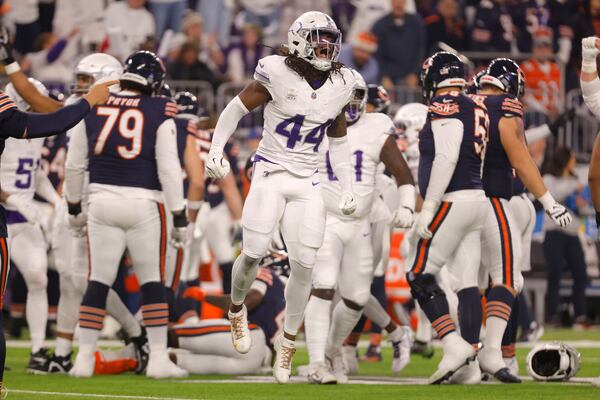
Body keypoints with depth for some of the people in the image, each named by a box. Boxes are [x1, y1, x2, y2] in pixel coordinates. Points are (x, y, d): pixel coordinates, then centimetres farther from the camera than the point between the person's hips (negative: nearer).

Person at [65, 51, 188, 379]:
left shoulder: (93, 109, 4)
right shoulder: (159, 113, -4)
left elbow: (74, 164, 9)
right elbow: (169, 169, -6)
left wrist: (74, 207, 22)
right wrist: (180, 217, 0)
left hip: (103, 202, 2)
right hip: (144, 204, -2)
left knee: (98, 282, 7)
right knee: (152, 283, 7)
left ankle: (84, 358, 6)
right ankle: (158, 359, 5)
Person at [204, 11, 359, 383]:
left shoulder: (339, 85, 5)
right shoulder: (279, 74, -9)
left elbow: (338, 142, 17)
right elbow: (236, 108, 1)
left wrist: (348, 188, 11)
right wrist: (216, 149, -9)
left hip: (307, 184, 3)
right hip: (270, 174, -3)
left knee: (304, 264, -3)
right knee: (254, 254, -12)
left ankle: (289, 340, 14)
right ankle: (237, 307, 20)